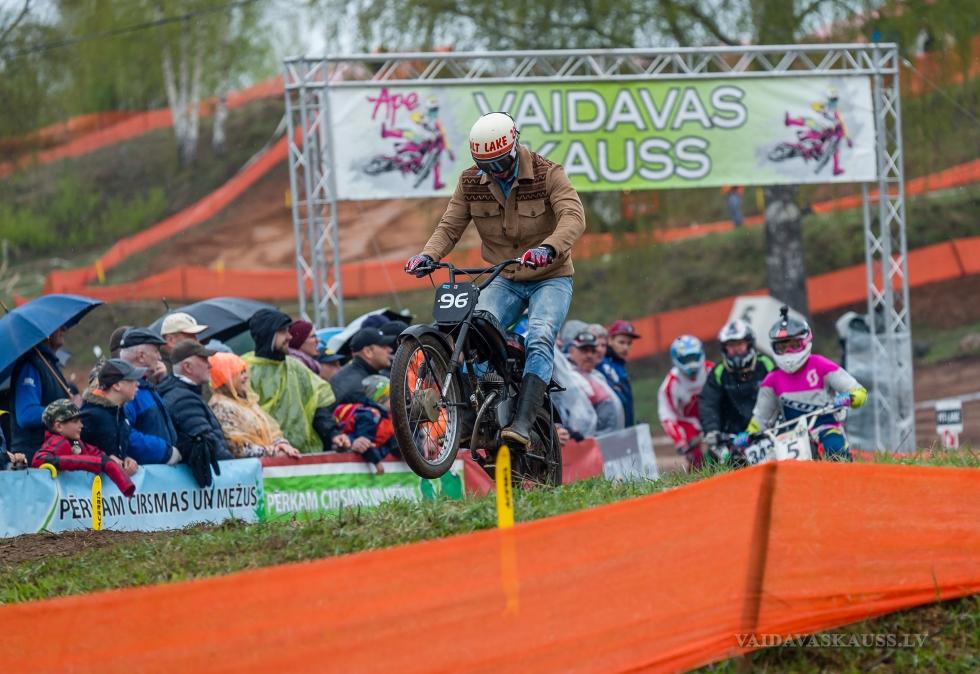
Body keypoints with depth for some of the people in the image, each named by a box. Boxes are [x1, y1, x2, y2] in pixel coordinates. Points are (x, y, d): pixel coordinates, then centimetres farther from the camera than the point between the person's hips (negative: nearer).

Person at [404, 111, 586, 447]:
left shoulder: (547, 174, -14)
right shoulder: (471, 182, -1)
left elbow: (573, 217, -28)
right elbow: (450, 226, -1)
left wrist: (548, 248, -49)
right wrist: (428, 255, -24)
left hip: (550, 277, -4)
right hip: (503, 280, 4)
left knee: (539, 340, -29)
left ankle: (522, 424, -39)